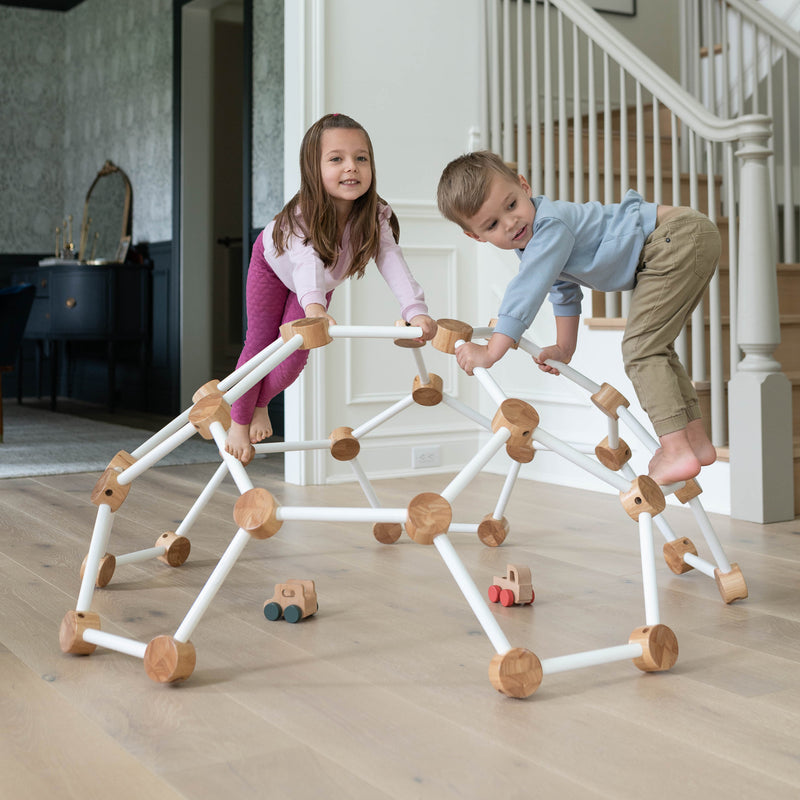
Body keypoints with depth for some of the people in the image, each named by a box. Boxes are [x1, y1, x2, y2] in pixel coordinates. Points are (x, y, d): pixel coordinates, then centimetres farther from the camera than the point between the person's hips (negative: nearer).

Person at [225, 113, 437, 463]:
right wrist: (314, 306, -82)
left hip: (323, 282, 3)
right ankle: (238, 421, 21)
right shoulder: (302, 218, -46)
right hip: (274, 264, -3)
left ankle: (260, 405, 29)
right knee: (260, 343, 2)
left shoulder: (376, 217, -36)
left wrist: (416, 312, -61)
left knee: (294, 356, -1)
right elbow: (308, 262, -63)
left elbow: (393, 263, -45)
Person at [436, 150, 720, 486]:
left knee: (640, 348, -15)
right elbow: (564, 289, 25)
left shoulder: (551, 225, -23)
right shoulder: (535, 234, 9)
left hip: (682, 236, -11)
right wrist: (564, 347, 24)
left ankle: (677, 453, -18)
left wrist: (490, 351, -26)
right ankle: (696, 441, 25)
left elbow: (527, 291, -29)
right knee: (654, 348, 19)